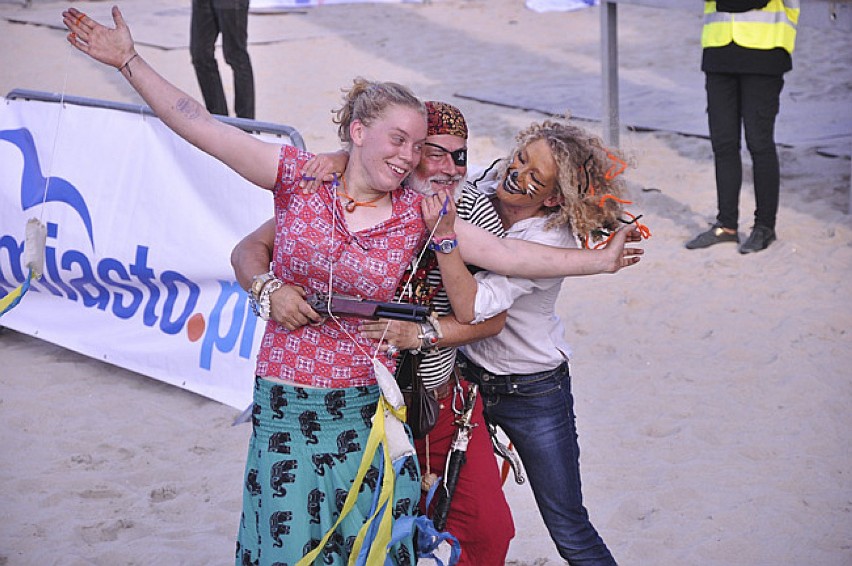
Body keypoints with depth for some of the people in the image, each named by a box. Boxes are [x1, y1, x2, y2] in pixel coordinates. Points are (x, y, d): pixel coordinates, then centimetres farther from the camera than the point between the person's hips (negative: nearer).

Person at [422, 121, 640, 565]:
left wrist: (444, 232, -42)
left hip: (531, 393, -5)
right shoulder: (480, 189, -10)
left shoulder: (551, 242, -25)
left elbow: (472, 308, -35)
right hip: (464, 375, 5)